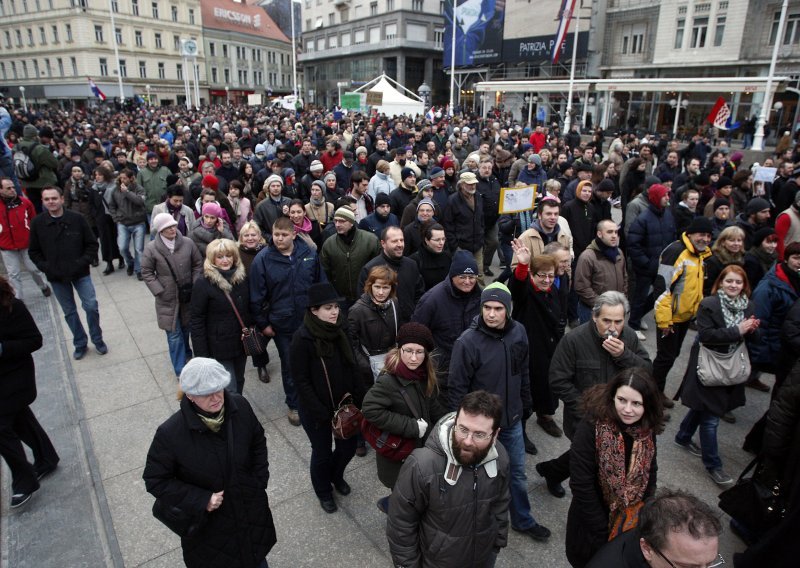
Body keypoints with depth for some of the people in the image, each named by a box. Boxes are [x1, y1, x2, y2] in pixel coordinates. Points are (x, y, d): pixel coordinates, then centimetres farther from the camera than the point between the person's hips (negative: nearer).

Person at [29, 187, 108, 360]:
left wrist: (82, 263, -12)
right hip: (56, 277, 2)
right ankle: (80, 343, 27)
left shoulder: (77, 219, -8)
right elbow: (34, 252, 6)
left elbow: (92, 244, -2)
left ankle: (97, 340, 17)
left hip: (80, 274, -2)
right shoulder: (37, 223, -3)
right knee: (69, 311, 11)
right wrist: (46, 268, -7)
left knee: (91, 306, -5)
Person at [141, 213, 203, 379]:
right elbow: (147, 273, -3)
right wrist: (160, 292, -9)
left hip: (188, 296, 2)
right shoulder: (151, 248, -11)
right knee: (174, 335, 4)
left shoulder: (187, 243, -7)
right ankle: (180, 370, 16)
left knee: (186, 329, 19)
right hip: (167, 299, -2)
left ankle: (186, 354, 46)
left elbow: (198, 264, 3)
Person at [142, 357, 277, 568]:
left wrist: (259, 482, -4)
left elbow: (258, 442, -1)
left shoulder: (240, 406, -19)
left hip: (251, 507, 3)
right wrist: (202, 500, -21)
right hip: (208, 522, -3)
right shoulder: (170, 433, -28)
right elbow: (155, 480, -15)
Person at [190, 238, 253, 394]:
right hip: (219, 347, -5)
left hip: (241, 343, 5)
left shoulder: (242, 278, 1)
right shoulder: (203, 284, -13)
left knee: (238, 384, 20)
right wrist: (202, 355, -14)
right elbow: (197, 322, -12)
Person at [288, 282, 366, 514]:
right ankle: (324, 492, 44)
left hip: (343, 404, 5)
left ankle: (336, 476, 50)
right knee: (322, 452, 14)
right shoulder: (303, 338, -23)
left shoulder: (339, 331, -6)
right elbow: (301, 381, -19)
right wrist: (322, 413, -18)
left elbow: (350, 367, 5)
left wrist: (356, 396, -2)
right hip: (316, 410, -5)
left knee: (348, 446, 16)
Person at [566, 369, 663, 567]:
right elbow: (581, 486, -24)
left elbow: (649, 474, 3)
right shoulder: (591, 427, -28)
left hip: (633, 521, 4)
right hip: (594, 520, -4)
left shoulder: (647, 430, -12)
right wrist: (604, 533, -18)